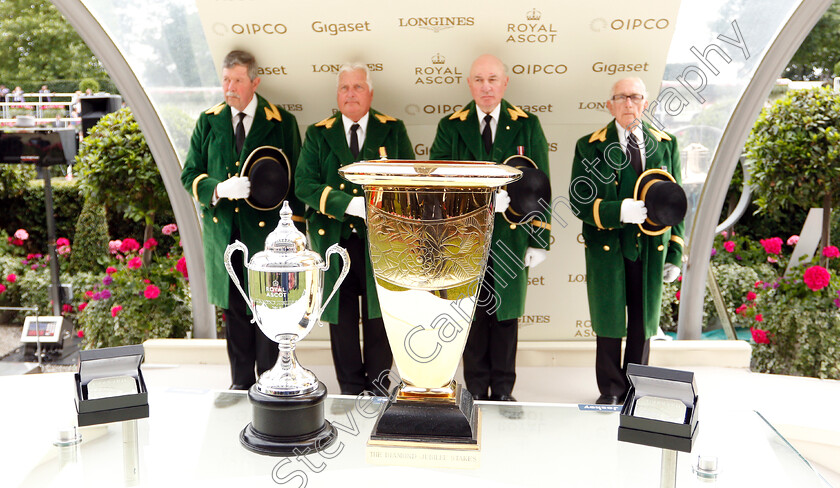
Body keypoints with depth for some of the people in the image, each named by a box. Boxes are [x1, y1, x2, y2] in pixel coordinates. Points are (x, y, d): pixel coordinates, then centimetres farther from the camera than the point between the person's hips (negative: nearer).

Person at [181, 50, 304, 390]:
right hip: (222, 231, 3)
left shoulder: (281, 122, -2)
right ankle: (241, 381, 26)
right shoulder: (209, 121, 7)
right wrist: (219, 188, -16)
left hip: (266, 231, -3)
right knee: (233, 308, 12)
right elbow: (190, 175, 6)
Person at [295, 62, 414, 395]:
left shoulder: (393, 130, 5)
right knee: (342, 321, 10)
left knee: (378, 319, 8)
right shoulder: (318, 134, 6)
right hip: (335, 240, 1)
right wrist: (351, 204, -17)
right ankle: (351, 391, 25)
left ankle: (379, 391, 24)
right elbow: (304, 184, -4)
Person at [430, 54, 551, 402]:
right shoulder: (450, 127, 4)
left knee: (506, 314, 9)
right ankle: (476, 390, 22)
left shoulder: (527, 126, 3)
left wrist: (539, 240, -3)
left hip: (511, 235, 0)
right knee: (472, 314, 8)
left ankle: (503, 390, 23)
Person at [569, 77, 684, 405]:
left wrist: (675, 253, 4)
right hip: (608, 247, -2)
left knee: (643, 320, 12)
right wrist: (618, 210, -24)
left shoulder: (665, 143, 7)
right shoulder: (590, 146, -2)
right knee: (609, 318, 6)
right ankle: (611, 389, 23)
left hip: (651, 247, 3)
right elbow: (579, 202, -8)